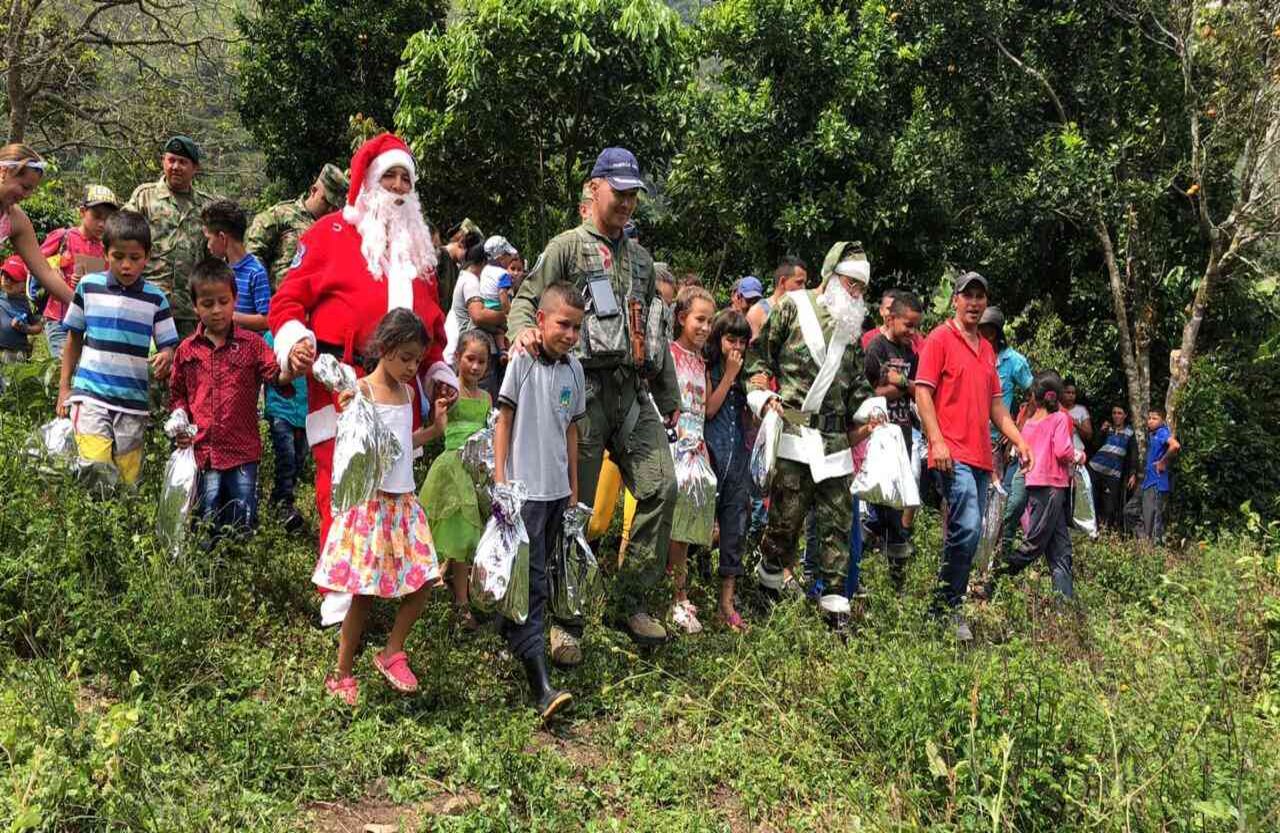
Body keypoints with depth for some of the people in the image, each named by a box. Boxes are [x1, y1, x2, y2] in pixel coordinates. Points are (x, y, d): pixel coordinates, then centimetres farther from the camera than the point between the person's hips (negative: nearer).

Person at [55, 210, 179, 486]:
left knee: (127, 479, 5)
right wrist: (64, 387, 10)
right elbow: (74, 339, 12)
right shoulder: (88, 286, 4)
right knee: (96, 471, -18)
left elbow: (168, 346, 4)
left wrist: (165, 358, -20)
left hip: (134, 401, 1)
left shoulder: (155, 298, 2)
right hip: (90, 394, -1)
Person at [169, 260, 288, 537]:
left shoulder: (251, 343, 0)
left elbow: (275, 374, -12)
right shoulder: (187, 350, 6)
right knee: (207, 528, 10)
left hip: (243, 452, -1)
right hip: (203, 450, 1)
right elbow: (177, 393, 16)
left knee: (242, 524, 5)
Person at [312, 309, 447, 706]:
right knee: (365, 592, -1)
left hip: (403, 501, 7)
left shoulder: (407, 391, 11)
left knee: (424, 580, 4)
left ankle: (392, 652, 21)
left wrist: (434, 429, 10)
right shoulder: (361, 391, -12)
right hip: (370, 500, -7)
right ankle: (342, 674, 15)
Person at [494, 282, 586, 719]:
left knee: (532, 571, 15)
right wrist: (500, 477, -11)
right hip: (524, 487, -6)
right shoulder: (522, 362, -8)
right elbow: (503, 420, -6)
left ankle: (510, 632, 33)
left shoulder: (574, 369, 9)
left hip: (557, 488, 6)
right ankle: (541, 685, -13)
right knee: (531, 579, -9)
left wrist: (574, 485, 17)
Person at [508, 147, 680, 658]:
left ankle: (631, 602, 10)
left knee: (660, 489, -3)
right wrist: (523, 328, -25)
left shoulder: (640, 258, 21)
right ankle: (567, 621, 8)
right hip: (584, 389, -5)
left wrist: (669, 396, 25)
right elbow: (526, 300, -1)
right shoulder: (568, 246, 4)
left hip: (634, 392, 6)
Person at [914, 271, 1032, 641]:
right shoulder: (940, 339, -1)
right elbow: (922, 392, -8)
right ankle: (947, 608, -9)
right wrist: (937, 441, -18)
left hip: (981, 457, 8)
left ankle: (949, 607, 15)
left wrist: (1018, 440, 13)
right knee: (967, 529, -18)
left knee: (967, 534, 8)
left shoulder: (986, 348, 21)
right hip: (953, 455, -8)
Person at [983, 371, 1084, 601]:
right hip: (1052, 486, -7)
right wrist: (1076, 457, 4)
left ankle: (1066, 599, 6)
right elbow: (1062, 451, -16)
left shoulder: (1029, 422, 11)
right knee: (1033, 546, -5)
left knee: (1060, 550, 9)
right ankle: (992, 583, -10)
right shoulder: (1060, 418, -5)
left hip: (1034, 485, 7)